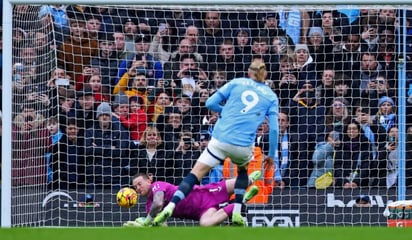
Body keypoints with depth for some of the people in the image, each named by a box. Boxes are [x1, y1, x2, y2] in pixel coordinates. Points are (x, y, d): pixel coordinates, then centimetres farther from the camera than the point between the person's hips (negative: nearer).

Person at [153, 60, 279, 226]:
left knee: (195, 174, 0)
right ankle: (236, 213, 20)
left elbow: (210, 103, 8)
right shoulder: (271, 96, 11)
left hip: (220, 139, -1)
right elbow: (274, 128, 2)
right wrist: (271, 155, 11)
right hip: (243, 146, 1)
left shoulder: (236, 83, 12)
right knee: (243, 169, 32)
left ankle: (170, 207, -19)